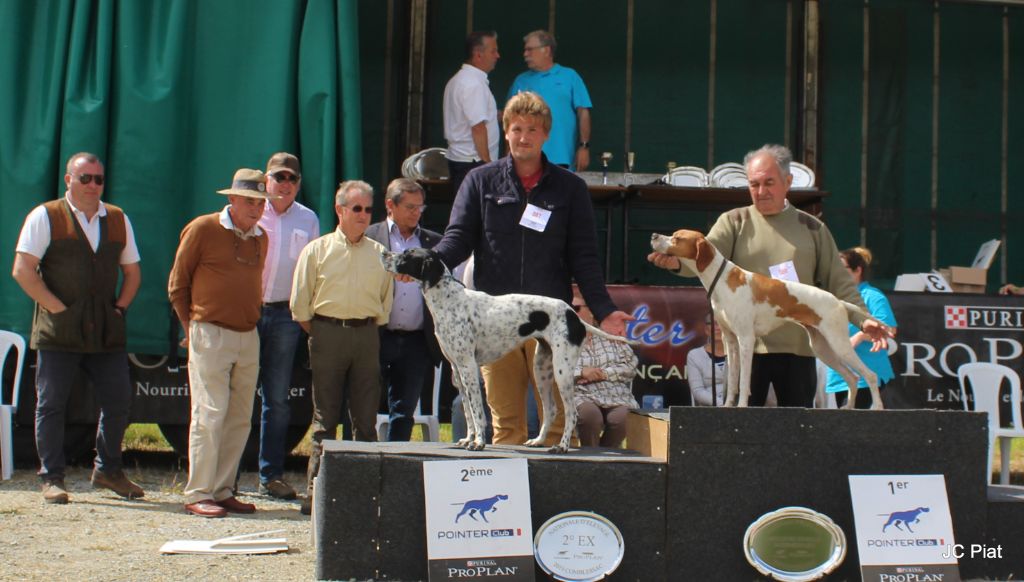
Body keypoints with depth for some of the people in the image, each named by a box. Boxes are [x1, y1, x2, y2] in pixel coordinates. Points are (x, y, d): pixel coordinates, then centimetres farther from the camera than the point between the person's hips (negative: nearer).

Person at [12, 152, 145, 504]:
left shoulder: (118, 220, 13)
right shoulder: (45, 217, -1)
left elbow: (132, 271, 21)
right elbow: (22, 270, -8)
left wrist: (120, 307, 6)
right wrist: (59, 309, -11)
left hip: (106, 330, 4)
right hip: (58, 330, -4)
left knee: (119, 401, 3)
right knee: (51, 405, 0)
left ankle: (107, 469, 20)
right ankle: (51, 478, 9)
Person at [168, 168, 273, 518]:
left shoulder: (260, 239, 12)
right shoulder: (202, 229, -4)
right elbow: (178, 284, 1)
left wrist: (252, 321, 13)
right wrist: (191, 326, 2)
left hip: (248, 337, 6)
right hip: (210, 335, -6)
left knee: (240, 418, 6)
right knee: (209, 414, -8)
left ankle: (223, 491, 14)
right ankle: (197, 494, -3)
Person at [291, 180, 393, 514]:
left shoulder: (380, 254, 8)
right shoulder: (317, 250, 2)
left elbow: (385, 303, 14)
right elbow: (300, 303, 3)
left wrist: (368, 330, 8)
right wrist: (321, 335, 2)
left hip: (366, 335, 2)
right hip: (327, 333, -2)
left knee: (366, 418, 2)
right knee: (325, 418, 0)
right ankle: (315, 492, 3)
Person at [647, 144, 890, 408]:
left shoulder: (812, 228, 12)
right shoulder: (734, 222, 8)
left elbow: (839, 282, 13)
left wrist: (863, 318, 0)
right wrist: (678, 262, -30)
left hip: (798, 346, 2)